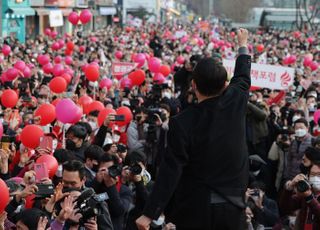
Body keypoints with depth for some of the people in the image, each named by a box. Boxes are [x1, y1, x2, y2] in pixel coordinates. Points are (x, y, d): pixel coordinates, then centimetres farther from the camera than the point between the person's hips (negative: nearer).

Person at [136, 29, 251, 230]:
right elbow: (243, 77, 18)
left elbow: (170, 171, -17)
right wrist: (243, 44, 37)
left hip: (195, 209, -3)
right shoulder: (235, 104, -5)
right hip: (233, 207, 3)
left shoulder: (182, 123, -15)